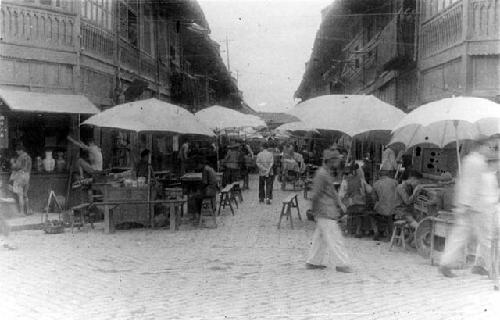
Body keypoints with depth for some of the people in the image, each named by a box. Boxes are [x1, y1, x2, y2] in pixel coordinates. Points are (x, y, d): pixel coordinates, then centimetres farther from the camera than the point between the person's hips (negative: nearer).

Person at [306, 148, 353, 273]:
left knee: (320, 237, 14)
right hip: (325, 212, -10)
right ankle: (342, 264, -1)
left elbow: (332, 191, 23)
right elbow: (316, 195, -18)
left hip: (330, 211, 10)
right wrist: (315, 211, -14)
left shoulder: (327, 173, 14)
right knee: (334, 238, -5)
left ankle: (313, 262, 21)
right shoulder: (321, 174, -18)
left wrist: (340, 204, 15)